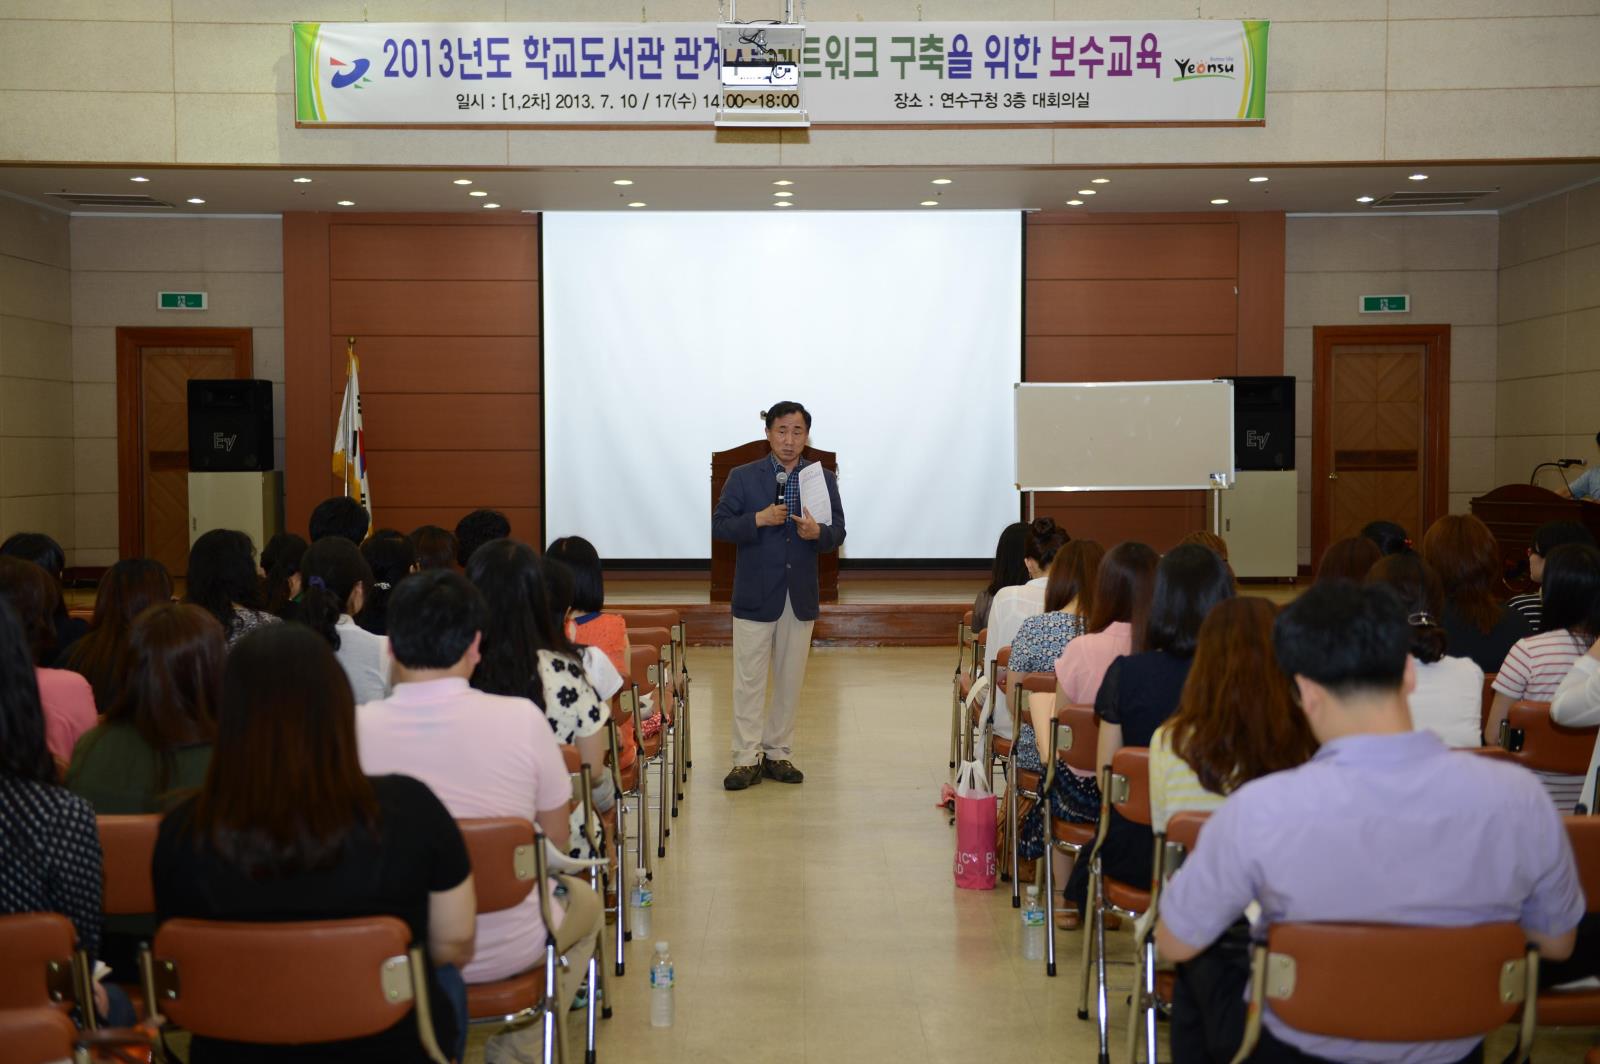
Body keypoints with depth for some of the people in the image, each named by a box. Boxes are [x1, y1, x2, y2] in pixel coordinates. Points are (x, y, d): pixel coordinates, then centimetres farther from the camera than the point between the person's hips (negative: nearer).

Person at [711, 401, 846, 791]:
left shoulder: (824, 479, 8)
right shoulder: (743, 477, 1)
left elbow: (838, 532, 5)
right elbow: (719, 526, -4)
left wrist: (818, 533, -17)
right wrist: (759, 519, -18)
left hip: (801, 594, 3)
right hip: (755, 595, -3)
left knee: (791, 680, 8)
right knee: (749, 679, -1)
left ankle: (778, 754, 19)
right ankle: (747, 759, 5)